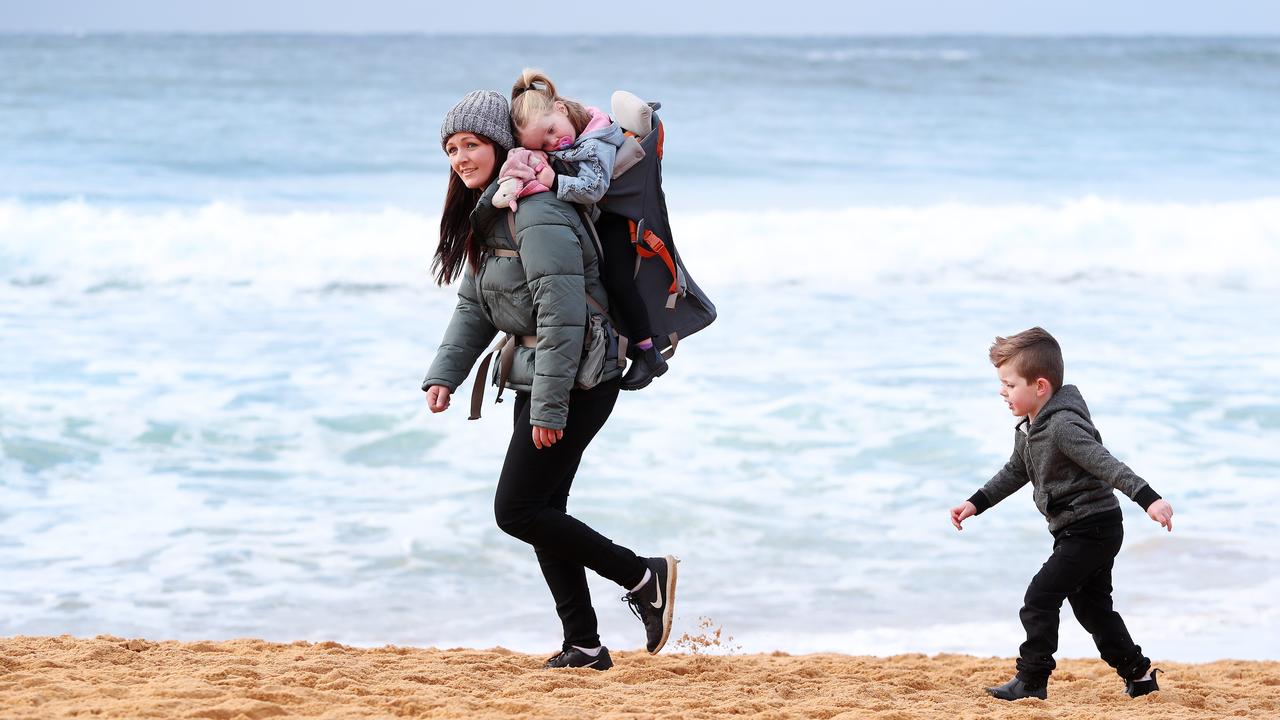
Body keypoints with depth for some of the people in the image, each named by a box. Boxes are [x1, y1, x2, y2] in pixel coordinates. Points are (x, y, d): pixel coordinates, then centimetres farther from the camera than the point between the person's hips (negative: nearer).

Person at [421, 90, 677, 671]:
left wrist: (548, 407, -24)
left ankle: (643, 578, 0)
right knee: (542, 512, 10)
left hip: (575, 382, -10)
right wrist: (444, 374, 2)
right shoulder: (485, 214, 11)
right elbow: (474, 308, 15)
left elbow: (561, 316, -24)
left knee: (516, 510, -9)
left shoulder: (537, 216, -21)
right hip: (536, 380, 10)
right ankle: (583, 645, 15)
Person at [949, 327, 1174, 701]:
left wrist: (1148, 499, -41)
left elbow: (1107, 464, -32)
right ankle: (1138, 674, 25)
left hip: (1092, 527, -10)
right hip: (1077, 530, 10)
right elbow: (1016, 472, 25)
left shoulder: (1063, 426, -22)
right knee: (1091, 605, 17)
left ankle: (1031, 681, -3)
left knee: (1040, 599, -10)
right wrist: (976, 504, 22)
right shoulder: (1028, 427, 9)